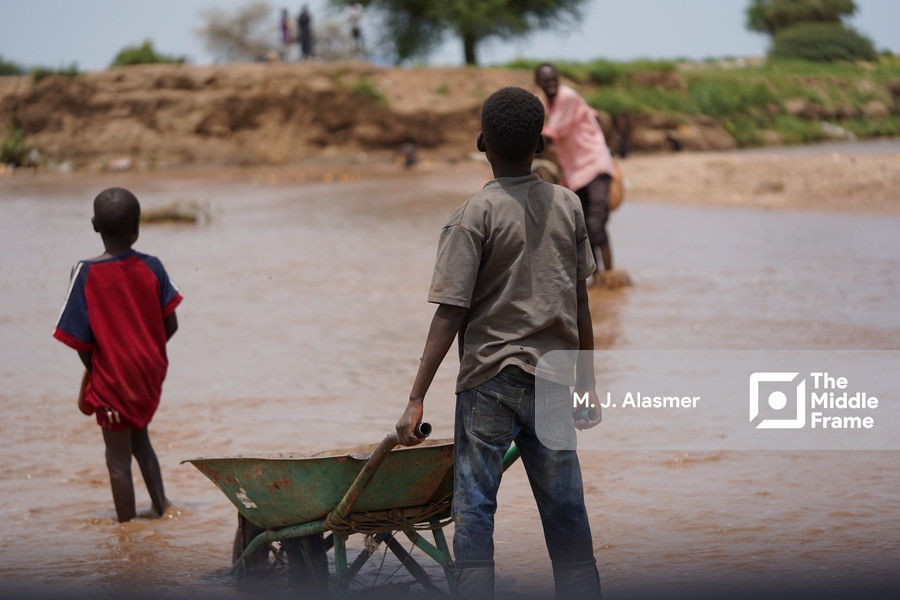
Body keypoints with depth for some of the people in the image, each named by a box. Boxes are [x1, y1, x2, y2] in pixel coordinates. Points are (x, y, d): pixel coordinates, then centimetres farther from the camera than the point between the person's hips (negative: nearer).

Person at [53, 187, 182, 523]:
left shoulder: (87, 274, -17)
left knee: (118, 460, 6)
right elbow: (170, 325, -2)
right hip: (150, 376, 4)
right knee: (139, 438, 28)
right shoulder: (152, 268, -7)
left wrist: (94, 370, 3)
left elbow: (80, 341, -15)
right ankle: (161, 509, 31)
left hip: (112, 380, -4)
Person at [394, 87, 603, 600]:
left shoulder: (474, 215, -9)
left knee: (474, 505, 0)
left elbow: (451, 314, -12)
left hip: (489, 379, -4)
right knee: (565, 509, 11)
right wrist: (588, 379, 20)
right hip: (553, 380, 4)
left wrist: (417, 398, -10)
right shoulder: (568, 206, 4)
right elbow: (582, 303, 9)